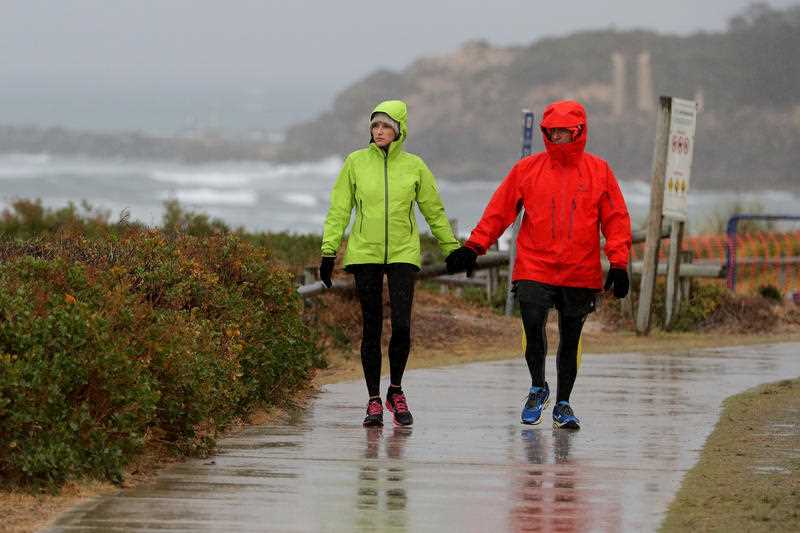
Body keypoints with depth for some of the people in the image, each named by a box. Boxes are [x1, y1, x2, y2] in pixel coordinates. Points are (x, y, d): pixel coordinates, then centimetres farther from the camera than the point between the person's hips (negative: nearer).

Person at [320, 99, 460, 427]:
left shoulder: (414, 166, 3)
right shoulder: (355, 163, 3)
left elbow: (434, 212, 11)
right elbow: (339, 210, 4)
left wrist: (453, 250, 13)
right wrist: (328, 252, -2)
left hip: (403, 254, 0)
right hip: (364, 254, 0)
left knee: (402, 326, -10)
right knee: (371, 328, 3)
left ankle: (395, 391, 11)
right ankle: (374, 400, 10)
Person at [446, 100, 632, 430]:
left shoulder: (598, 171, 3)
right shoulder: (528, 169, 4)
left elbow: (616, 219, 4)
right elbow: (499, 211, 7)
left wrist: (618, 264, -4)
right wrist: (473, 247, 1)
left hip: (580, 275, 0)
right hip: (534, 270, 0)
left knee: (569, 341, 8)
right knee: (533, 326, -14)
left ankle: (563, 404, 21)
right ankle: (538, 388, 11)